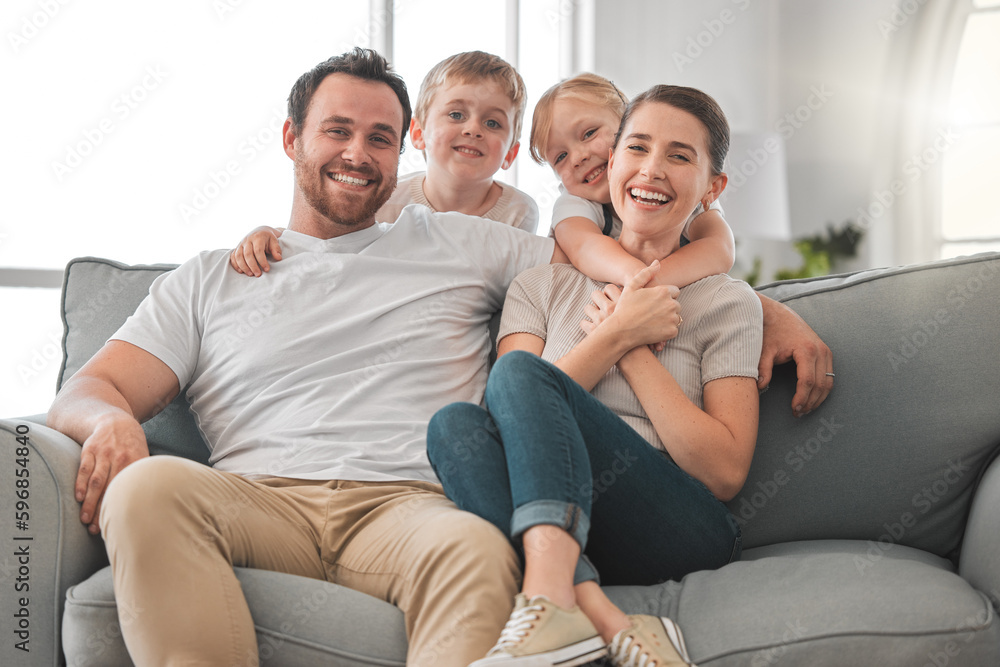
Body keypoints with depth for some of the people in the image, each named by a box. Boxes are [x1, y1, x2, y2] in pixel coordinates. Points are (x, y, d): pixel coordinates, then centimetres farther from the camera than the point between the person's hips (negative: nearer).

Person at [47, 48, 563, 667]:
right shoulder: (210, 280, 22)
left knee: (477, 549, -38)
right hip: (261, 500, 2)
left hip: (408, 503, -1)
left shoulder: (456, 243, 23)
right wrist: (110, 420, -10)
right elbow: (83, 392, 15)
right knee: (148, 486, -33)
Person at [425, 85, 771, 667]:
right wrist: (618, 334, -4)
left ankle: (551, 599, -40)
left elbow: (726, 472, 0)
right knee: (456, 424, -26)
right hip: (547, 528, 3)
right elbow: (513, 418, 2)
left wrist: (634, 350, -1)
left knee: (521, 373, -22)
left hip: (680, 531, -2)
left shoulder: (729, 302, 11)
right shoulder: (543, 285, 18)